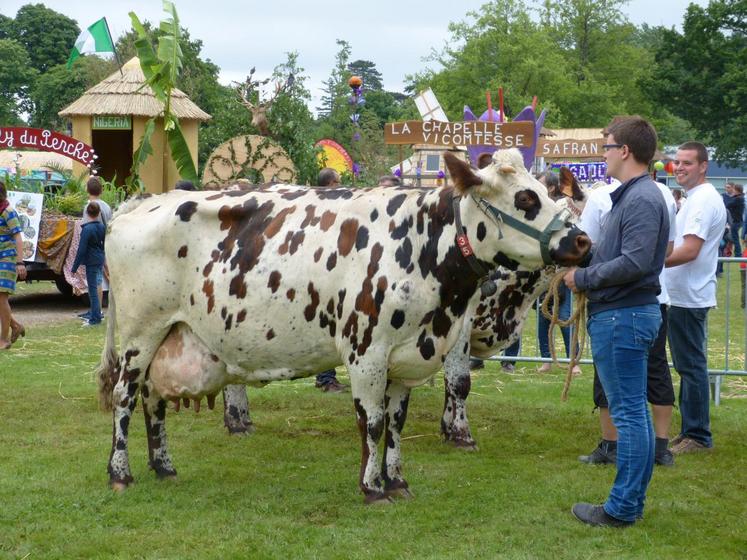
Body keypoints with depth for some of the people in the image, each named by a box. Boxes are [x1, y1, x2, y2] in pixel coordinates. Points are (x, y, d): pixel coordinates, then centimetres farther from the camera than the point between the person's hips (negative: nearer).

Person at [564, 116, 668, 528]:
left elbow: (634, 262, -25)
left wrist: (583, 279, -15)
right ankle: (633, 499, 24)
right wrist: (582, 266, 5)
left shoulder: (642, 199, -17)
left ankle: (622, 508, 2)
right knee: (634, 411, 15)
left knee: (628, 412, -5)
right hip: (624, 313, 11)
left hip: (622, 317, -11)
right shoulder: (631, 196, 15)